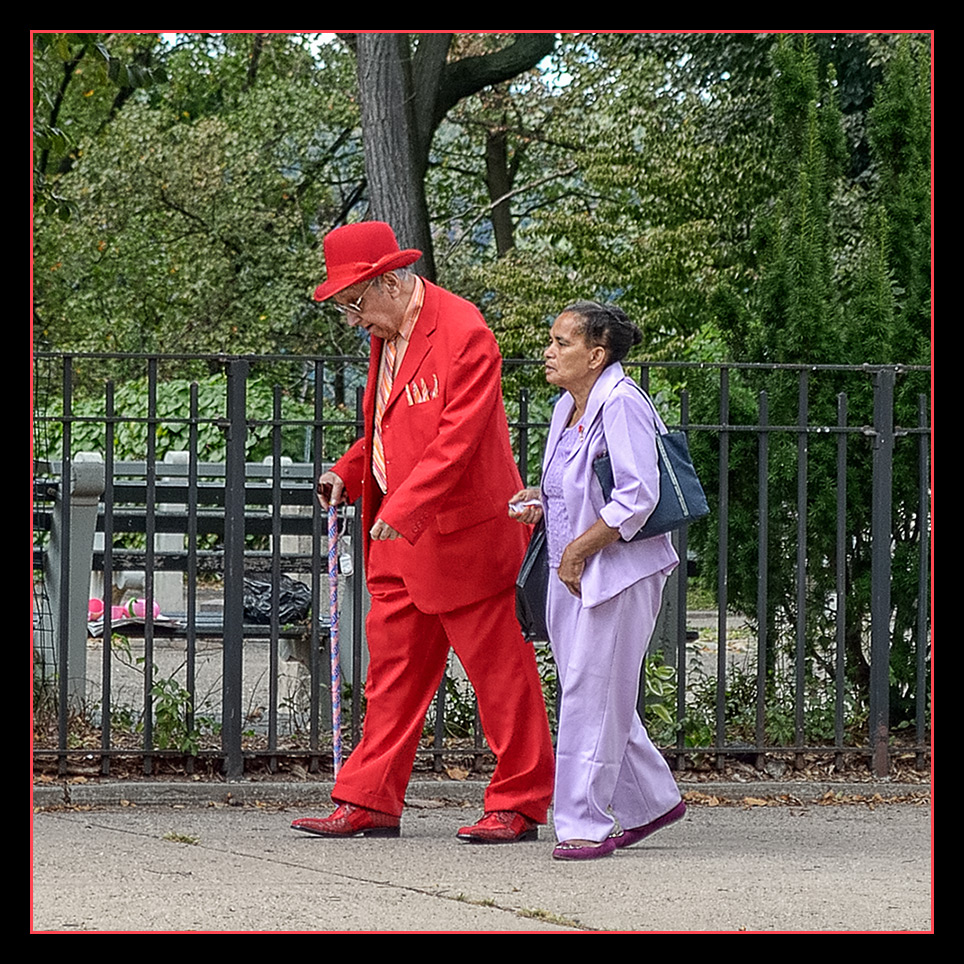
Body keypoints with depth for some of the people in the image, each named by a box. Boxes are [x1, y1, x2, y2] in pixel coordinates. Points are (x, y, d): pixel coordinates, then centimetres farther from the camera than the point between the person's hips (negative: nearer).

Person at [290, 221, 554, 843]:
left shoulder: (463, 334, -16)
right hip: (401, 536, 9)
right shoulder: (387, 337, 12)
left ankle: (519, 805, 6)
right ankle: (370, 803, 12)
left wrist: (402, 507, -28)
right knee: (392, 670, 9)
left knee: (500, 669, -1)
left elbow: (457, 437, -23)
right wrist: (349, 473, 7)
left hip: (464, 533, -9)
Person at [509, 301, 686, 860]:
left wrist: (578, 550, -18)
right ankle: (652, 801, 26)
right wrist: (538, 501, 6)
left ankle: (584, 823, -3)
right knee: (593, 696, 13)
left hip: (618, 571, -9)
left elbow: (638, 496, -21)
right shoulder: (567, 409, 14)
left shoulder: (620, 404, -15)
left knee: (591, 694, -8)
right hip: (572, 574, 9)